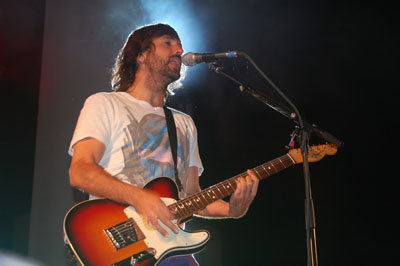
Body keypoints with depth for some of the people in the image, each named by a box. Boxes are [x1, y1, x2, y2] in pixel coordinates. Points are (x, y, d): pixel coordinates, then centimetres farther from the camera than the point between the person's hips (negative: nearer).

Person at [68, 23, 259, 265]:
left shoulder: (185, 123, 24)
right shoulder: (104, 104, 7)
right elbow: (80, 172, -7)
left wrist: (231, 209, 0)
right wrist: (138, 197, -21)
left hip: (168, 245, 5)